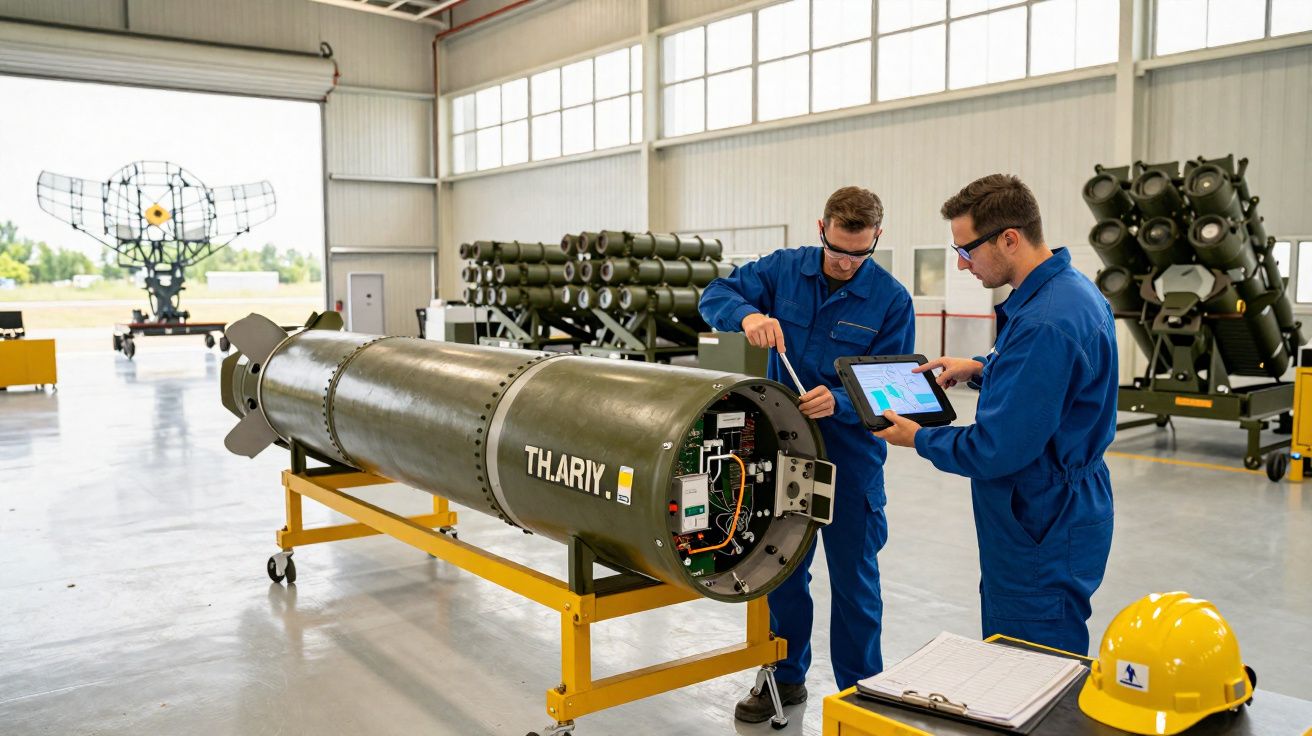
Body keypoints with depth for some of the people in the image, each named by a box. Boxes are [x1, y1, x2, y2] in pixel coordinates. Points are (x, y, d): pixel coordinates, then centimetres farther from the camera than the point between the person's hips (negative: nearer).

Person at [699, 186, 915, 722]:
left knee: (854, 581, 9)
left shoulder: (891, 299, -11)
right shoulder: (784, 269, -4)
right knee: (782, 571, 16)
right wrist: (747, 314, -28)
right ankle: (786, 676, 35)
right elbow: (715, 295, -5)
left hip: (850, 457, -3)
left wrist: (839, 402, -32)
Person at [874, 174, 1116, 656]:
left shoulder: (1044, 322, -28)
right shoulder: (1071, 289, 5)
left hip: (1043, 534, -10)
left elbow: (996, 451, -27)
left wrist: (919, 439, -10)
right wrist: (982, 370, 8)